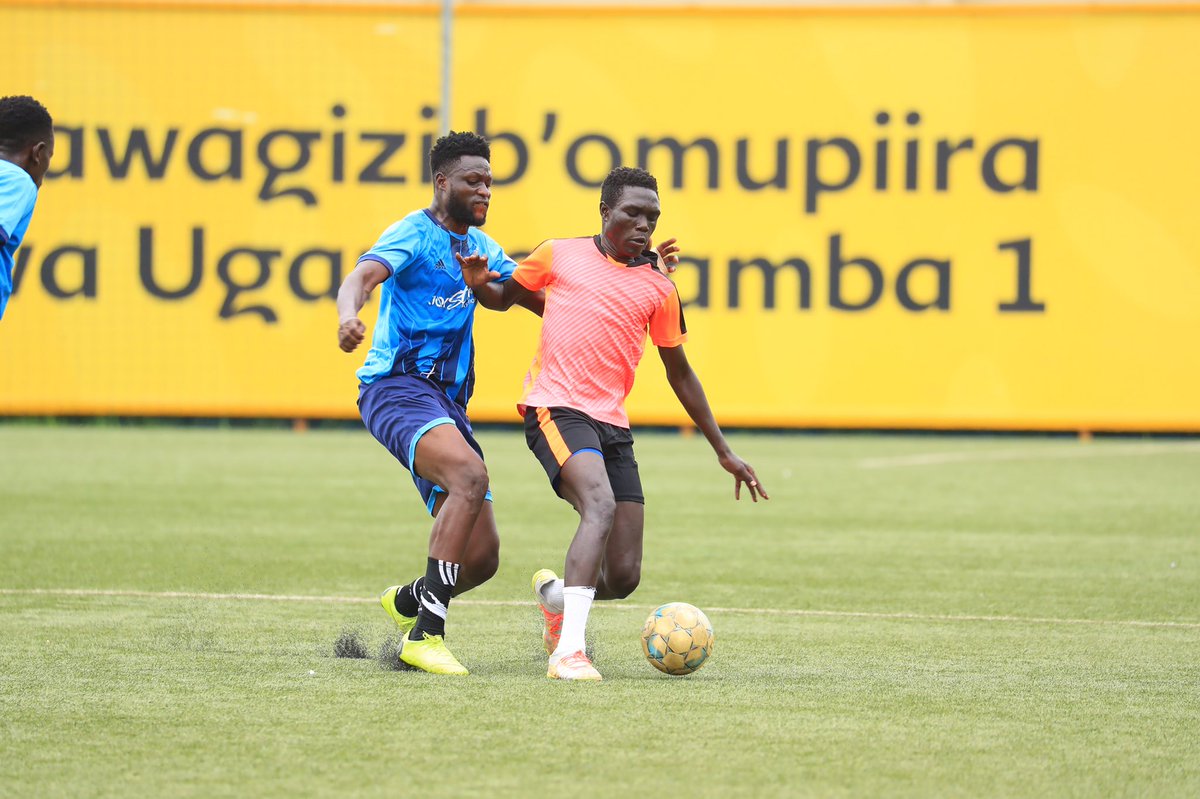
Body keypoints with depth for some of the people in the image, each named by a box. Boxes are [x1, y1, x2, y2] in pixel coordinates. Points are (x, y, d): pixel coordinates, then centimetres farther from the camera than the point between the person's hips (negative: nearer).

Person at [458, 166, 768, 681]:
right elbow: (503, 297, 22)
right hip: (556, 409, -4)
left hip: (614, 425, 4)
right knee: (601, 506, -32)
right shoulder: (559, 255, 7)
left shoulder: (658, 289, 12)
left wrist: (723, 451, 19)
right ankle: (568, 652, -37)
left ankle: (554, 593, 35)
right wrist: (479, 283, -4)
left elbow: (680, 374, 20)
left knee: (623, 578, -1)